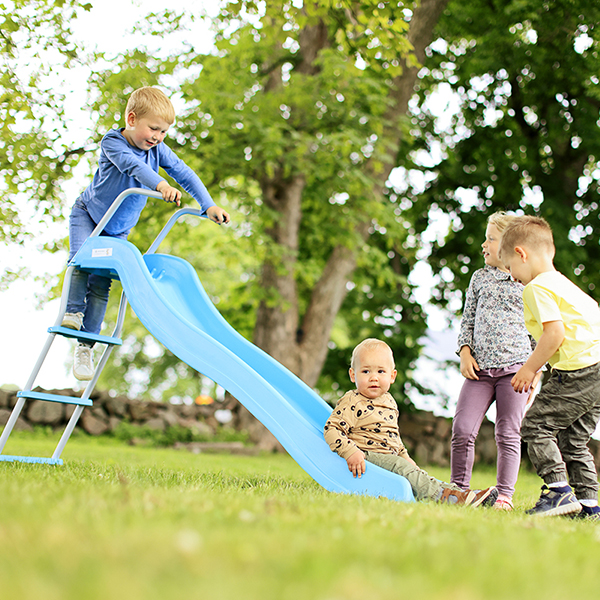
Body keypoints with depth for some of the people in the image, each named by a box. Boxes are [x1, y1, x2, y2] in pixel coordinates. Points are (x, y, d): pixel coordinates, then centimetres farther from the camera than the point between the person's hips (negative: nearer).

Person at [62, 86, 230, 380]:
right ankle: (73, 311, -16)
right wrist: (160, 185, -60)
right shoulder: (112, 142, -24)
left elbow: (184, 173, -12)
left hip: (118, 230, 3)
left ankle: (85, 347, -2)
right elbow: (133, 165, -43)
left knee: (101, 284, -4)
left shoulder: (158, 149, -10)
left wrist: (209, 205, -24)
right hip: (87, 213, -3)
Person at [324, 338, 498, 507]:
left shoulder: (390, 402, 16)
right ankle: (441, 496, -33)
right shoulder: (352, 403, -10)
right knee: (401, 468, -25)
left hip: (390, 458, 9)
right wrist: (351, 452, -29)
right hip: (366, 457, -9)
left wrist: (404, 456, 28)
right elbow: (332, 429, -18)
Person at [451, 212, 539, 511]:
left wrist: (535, 371, 0)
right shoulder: (480, 278, 16)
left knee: (508, 434, -3)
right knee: (462, 430, -5)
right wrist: (465, 352, 2)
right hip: (480, 368, 3)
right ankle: (458, 489, 6)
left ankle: (505, 494, 5)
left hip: (515, 367, -3)